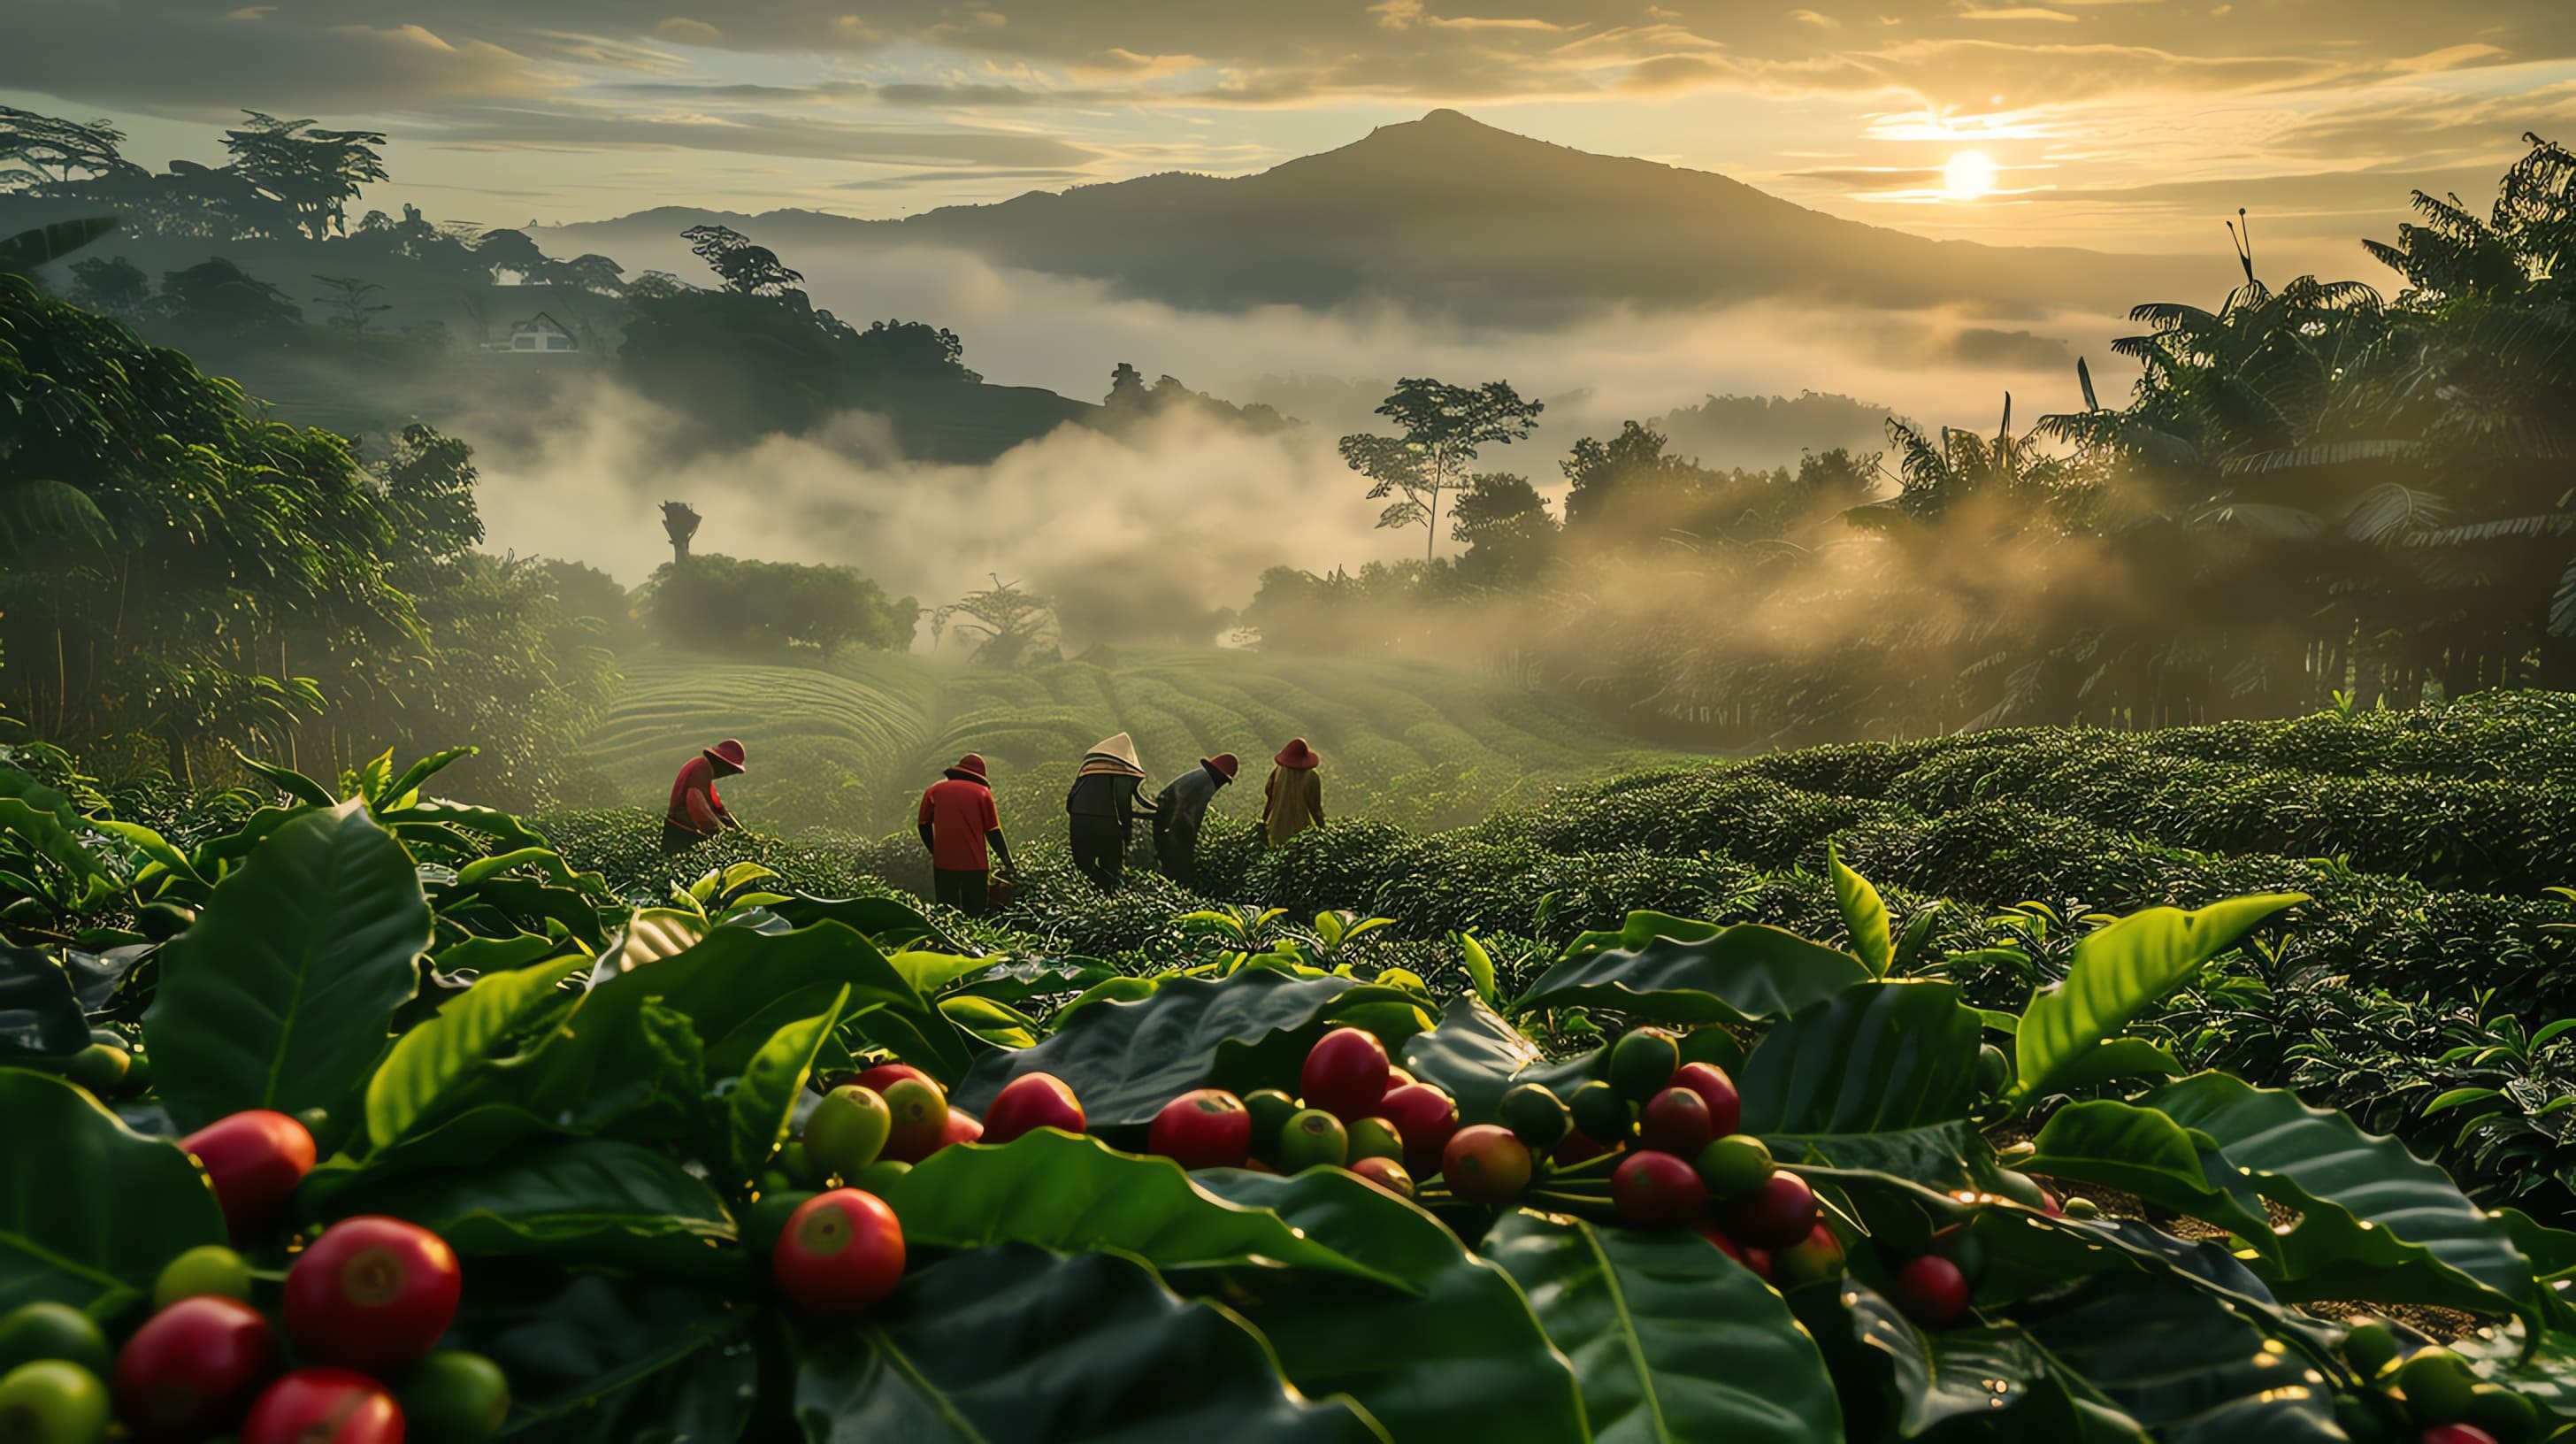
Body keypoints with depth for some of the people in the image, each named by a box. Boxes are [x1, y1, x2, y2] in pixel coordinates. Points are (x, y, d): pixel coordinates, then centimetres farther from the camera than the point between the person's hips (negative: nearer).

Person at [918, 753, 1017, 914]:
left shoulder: (935, 790, 7)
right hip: (975, 864, -2)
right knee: (975, 913, 6)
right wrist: (1009, 863, 4)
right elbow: (993, 832, 0)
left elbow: (924, 826, 8)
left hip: (944, 864, 2)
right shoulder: (982, 793, 2)